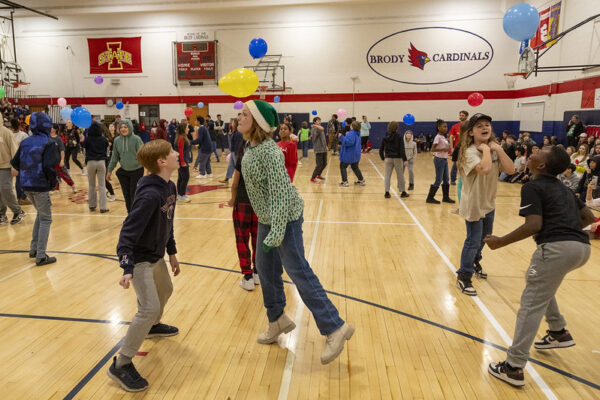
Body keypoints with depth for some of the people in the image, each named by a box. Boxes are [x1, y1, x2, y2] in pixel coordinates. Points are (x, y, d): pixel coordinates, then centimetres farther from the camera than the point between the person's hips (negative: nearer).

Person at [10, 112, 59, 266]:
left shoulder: (25, 142, 8)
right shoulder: (48, 144, -12)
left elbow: (14, 162, 9)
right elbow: (48, 166, -22)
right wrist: (53, 182, -6)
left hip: (26, 185, 7)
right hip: (40, 186, -7)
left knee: (41, 214, 24)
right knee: (45, 219, 3)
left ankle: (34, 249, 26)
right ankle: (41, 256, 3)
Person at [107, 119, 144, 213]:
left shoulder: (136, 139, -11)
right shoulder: (117, 140, 1)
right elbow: (115, 157, 10)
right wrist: (109, 170, 12)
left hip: (137, 171, -4)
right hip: (123, 171, 4)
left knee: (134, 194, -1)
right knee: (126, 194, 9)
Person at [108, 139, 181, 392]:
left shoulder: (169, 187, -1)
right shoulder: (150, 194, -29)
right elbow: (129, 232, -30)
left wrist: (172, 253, 16)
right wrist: (128, 269, -35)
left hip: (156, 255, 9)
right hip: (139, 259, -9)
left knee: (165, 290, 28)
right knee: (150, 309, -12)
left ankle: (152, 327, 56)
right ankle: (121, 365, 3)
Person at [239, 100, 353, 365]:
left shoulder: (268, 151, -23)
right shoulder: (252, 147, 6)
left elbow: (280, 192, -27)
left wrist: (277, 232, -29)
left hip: (285, 217, -10)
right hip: (266, 218, 10)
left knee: (298, 271, -6)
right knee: (265, 268, 16)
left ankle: (334, 328, 4)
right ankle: (278, 320, 35)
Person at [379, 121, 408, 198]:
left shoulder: (385, 138, 2)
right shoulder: (399, 137, -7)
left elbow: (381, 149, 4)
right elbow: (402, 149, -14)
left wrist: (383, 158, 18)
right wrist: (405, 160, -16)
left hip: (388, 158, 2)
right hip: (397, 158, -2)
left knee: (387, 176, 6)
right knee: (400, 176, 8)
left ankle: (387, 192, 2)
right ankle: (403, 192, 16)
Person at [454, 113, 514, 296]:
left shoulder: (494, 150, 2)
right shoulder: (470, 152, -21)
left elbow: (510, 170, -9)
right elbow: (485, 169, -40)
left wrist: (499, 149, -14)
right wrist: (485, 149, -26)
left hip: (489, 203, 8)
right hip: (473, 204, -8)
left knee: (483, 237, 22)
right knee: (473, 241, -3)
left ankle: (475, 262, 47)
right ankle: (464, 277, 10)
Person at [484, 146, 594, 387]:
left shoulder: (533, 187, 0)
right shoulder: (563, 188, 24)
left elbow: (534, 225, -12)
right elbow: (589, 217, 26)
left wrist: (500, 242, -6)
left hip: (557, 248, -9)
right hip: (582, 247, 9)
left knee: (532, 304, -4)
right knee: (540, 284, 32)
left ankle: (513, 368, -1)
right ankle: (559, 333, 38)